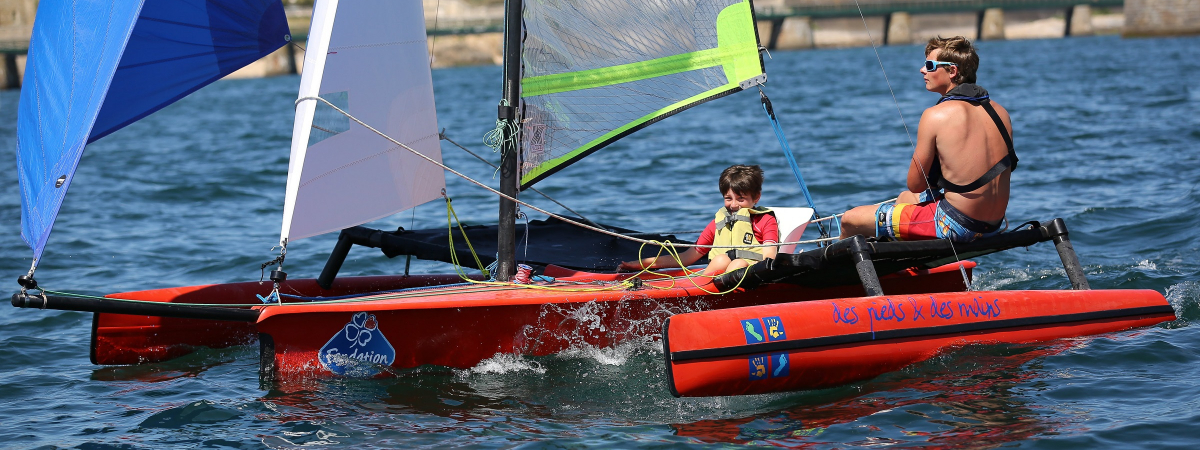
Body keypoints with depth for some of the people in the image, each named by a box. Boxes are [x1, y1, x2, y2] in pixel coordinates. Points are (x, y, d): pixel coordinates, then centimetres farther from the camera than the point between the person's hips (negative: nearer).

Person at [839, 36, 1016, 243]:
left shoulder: (936, 115, -15)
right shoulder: (1000, 112, 5)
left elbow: (915, 185, -9)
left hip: (956, 224, -9)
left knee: (850, 220, 1)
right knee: (905, 197, 37)